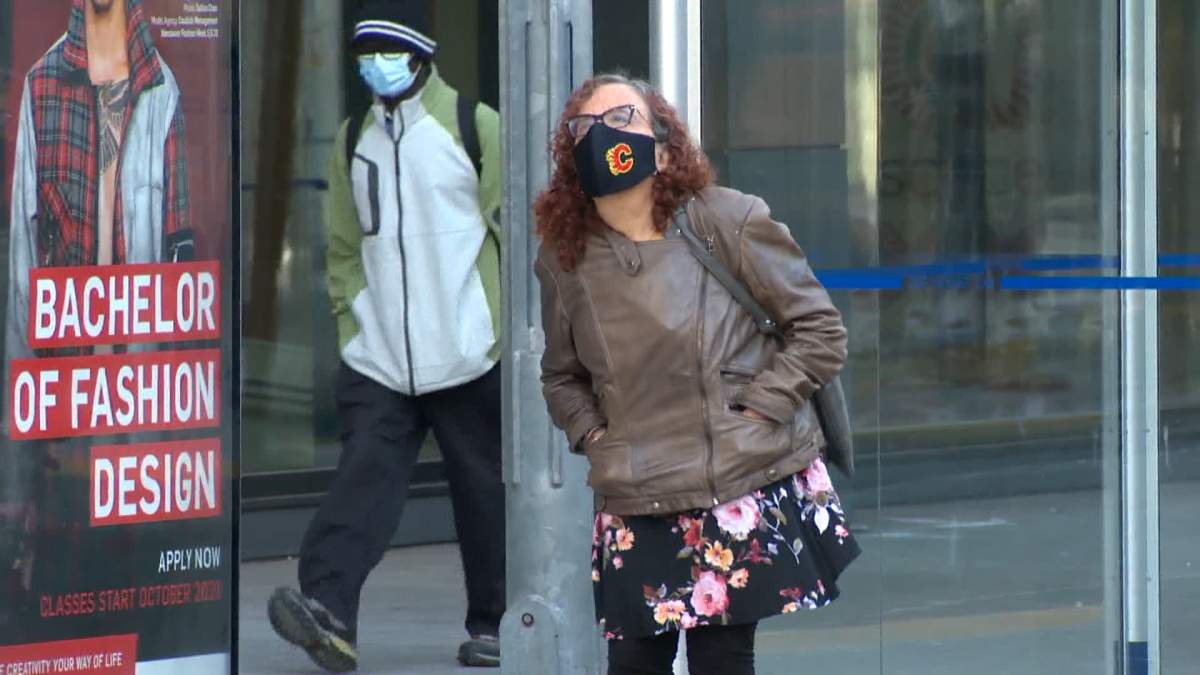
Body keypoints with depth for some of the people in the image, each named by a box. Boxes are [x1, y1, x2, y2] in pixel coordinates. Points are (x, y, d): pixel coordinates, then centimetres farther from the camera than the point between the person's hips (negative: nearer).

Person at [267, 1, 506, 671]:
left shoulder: (475, 127, 0)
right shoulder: (355, 140, 13)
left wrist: (514, 325, -3)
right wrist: (351, 324, 9)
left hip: (469, 356, -3)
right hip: (379, 359, 3)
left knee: (484, 490, 4)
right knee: (364, 480, -12)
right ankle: (328, 610, -26)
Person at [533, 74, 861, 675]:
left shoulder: (729, 223, -7)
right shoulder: (564, 258, 4)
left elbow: (820, 330, -3)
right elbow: (561, 375, 21)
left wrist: (758, 407, -11)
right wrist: (590, 433, 4)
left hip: (745, 487, -3)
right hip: (634, 505, 3)